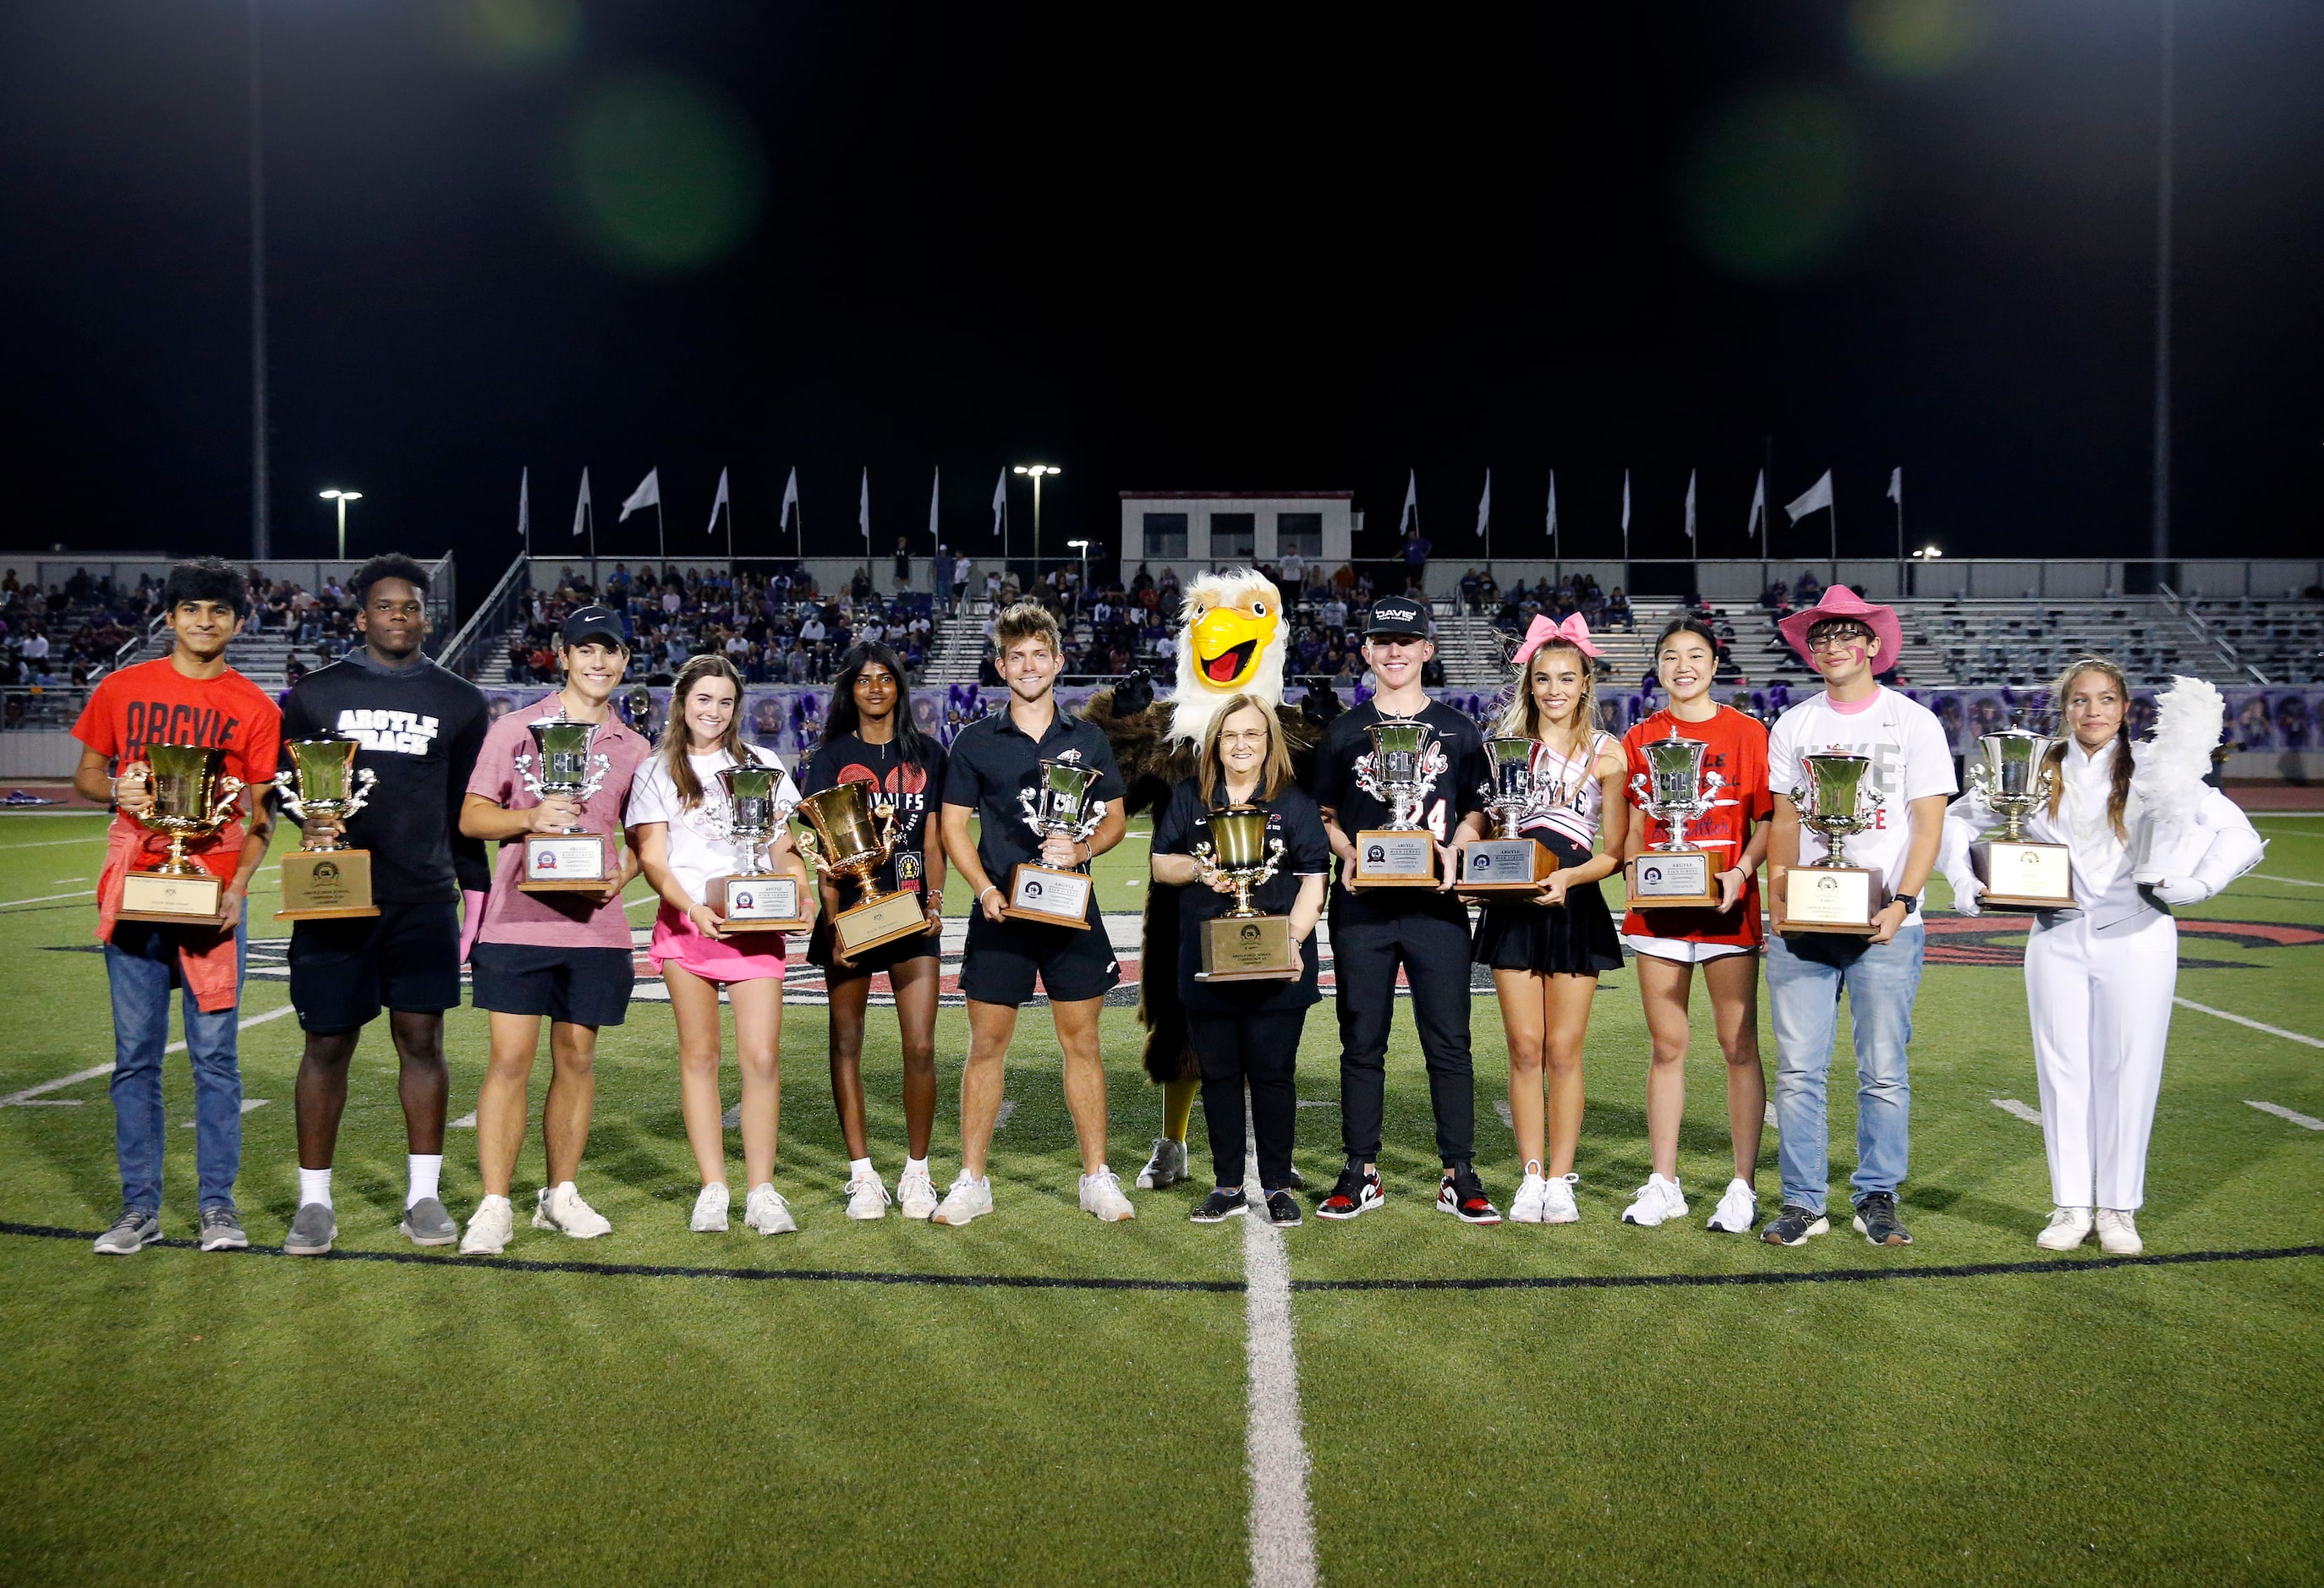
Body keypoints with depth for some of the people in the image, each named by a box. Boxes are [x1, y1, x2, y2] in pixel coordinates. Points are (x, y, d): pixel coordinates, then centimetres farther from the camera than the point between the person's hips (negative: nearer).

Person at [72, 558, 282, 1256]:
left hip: (214, 897, -1)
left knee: (214, 1054, 1)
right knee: (135, 1057, 5)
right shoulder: (121, 689, 7)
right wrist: (119, 790, -9)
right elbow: (85, 774, 14)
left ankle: (217, 1204, 10)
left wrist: (239, 885, -11)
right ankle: (140, 1207, 13)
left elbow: (261, 815, 3)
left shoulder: (254, 708, 3)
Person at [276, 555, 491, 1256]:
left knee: (422, 1041, 2)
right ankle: (315, 1202, 13)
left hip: (425, 901, 1)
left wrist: (479, 890, 9)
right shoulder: (315, 694, 7)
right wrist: (311, 816, -10)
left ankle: (424, 1197, 12)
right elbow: (283, 778, 12)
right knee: (327, 1044, 2)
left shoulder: (460, 701, 10)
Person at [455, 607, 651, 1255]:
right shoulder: (514, 730, 4)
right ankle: (494, 1207, 1)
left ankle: (561, 1194, 21)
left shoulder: (633, 750, 12)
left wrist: (624, 873, -2)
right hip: (518, 921, -3)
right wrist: (530, 818, -16)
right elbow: (471, 815, 2)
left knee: (577, 1058, 8)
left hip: (595, 926, 3)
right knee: (510, 1058, -5)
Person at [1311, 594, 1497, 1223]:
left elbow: (1477, 811, 10)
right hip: (1363, 906, 1)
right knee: (1362, 1042, 6)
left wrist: (1454, 854, -9)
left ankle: (1459, 1176, 9)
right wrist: (1347, 855, -10)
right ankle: (1361, 1173, 15)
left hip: (1436, 904, 0)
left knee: (1449, 1041, 0)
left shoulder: (1458, 731, 9)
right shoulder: (1343, 732, 10)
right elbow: (1324, 815, 10)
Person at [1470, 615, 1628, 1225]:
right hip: (1512, 907, 2)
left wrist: (1567, 877, -15)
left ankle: (1560, 1180, 11)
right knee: (1525, 1050, 3)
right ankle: (1531, 1177, 12)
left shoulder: (1607, 753, 2)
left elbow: (1615, 852, 1)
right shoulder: (1504, 744, 8)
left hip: (1576, 908, -1)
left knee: (1563, 1051, 1)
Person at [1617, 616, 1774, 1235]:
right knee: (1667, 1047, 8)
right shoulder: (1640, 740, 8)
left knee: (1740, 1046, 2)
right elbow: (1631, 829, 12)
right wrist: (1635, 872, -7)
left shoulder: (1746, 733, 1)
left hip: (1727, 908, -2)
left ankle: (1743, 1186, 10)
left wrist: (1741, 872, -16)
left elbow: (1766, 823, 0)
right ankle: (1663, 1183, 15)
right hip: (1659, 908, 3)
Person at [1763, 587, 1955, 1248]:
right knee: (1798, 1070, 1)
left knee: (1883, 1070, 3)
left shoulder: (1913, 722, 3)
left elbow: (1928, 824, -1)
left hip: (1884, 923, -2)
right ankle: (1802, 1202, 9)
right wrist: (1778, 903, -1)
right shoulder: (1793, 727, 11)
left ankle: (1877, 1199, 15)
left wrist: (1902, 903, -13)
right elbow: (1785, 823, 12)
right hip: (1803, 922, 2)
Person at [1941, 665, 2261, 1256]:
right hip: (2058, 938, 2)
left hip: (2136, 938, -2)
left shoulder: (2153, 769, -2)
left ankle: (2119, 1208, 15)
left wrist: (2193, 885, -16)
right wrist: (1967, 887, 2)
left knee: (2128, 1070, 3)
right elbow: (1958, 819, 14)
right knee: (2063, 1070, 5)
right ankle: (2071, 1205, 15)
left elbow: (2239, 835, -3)